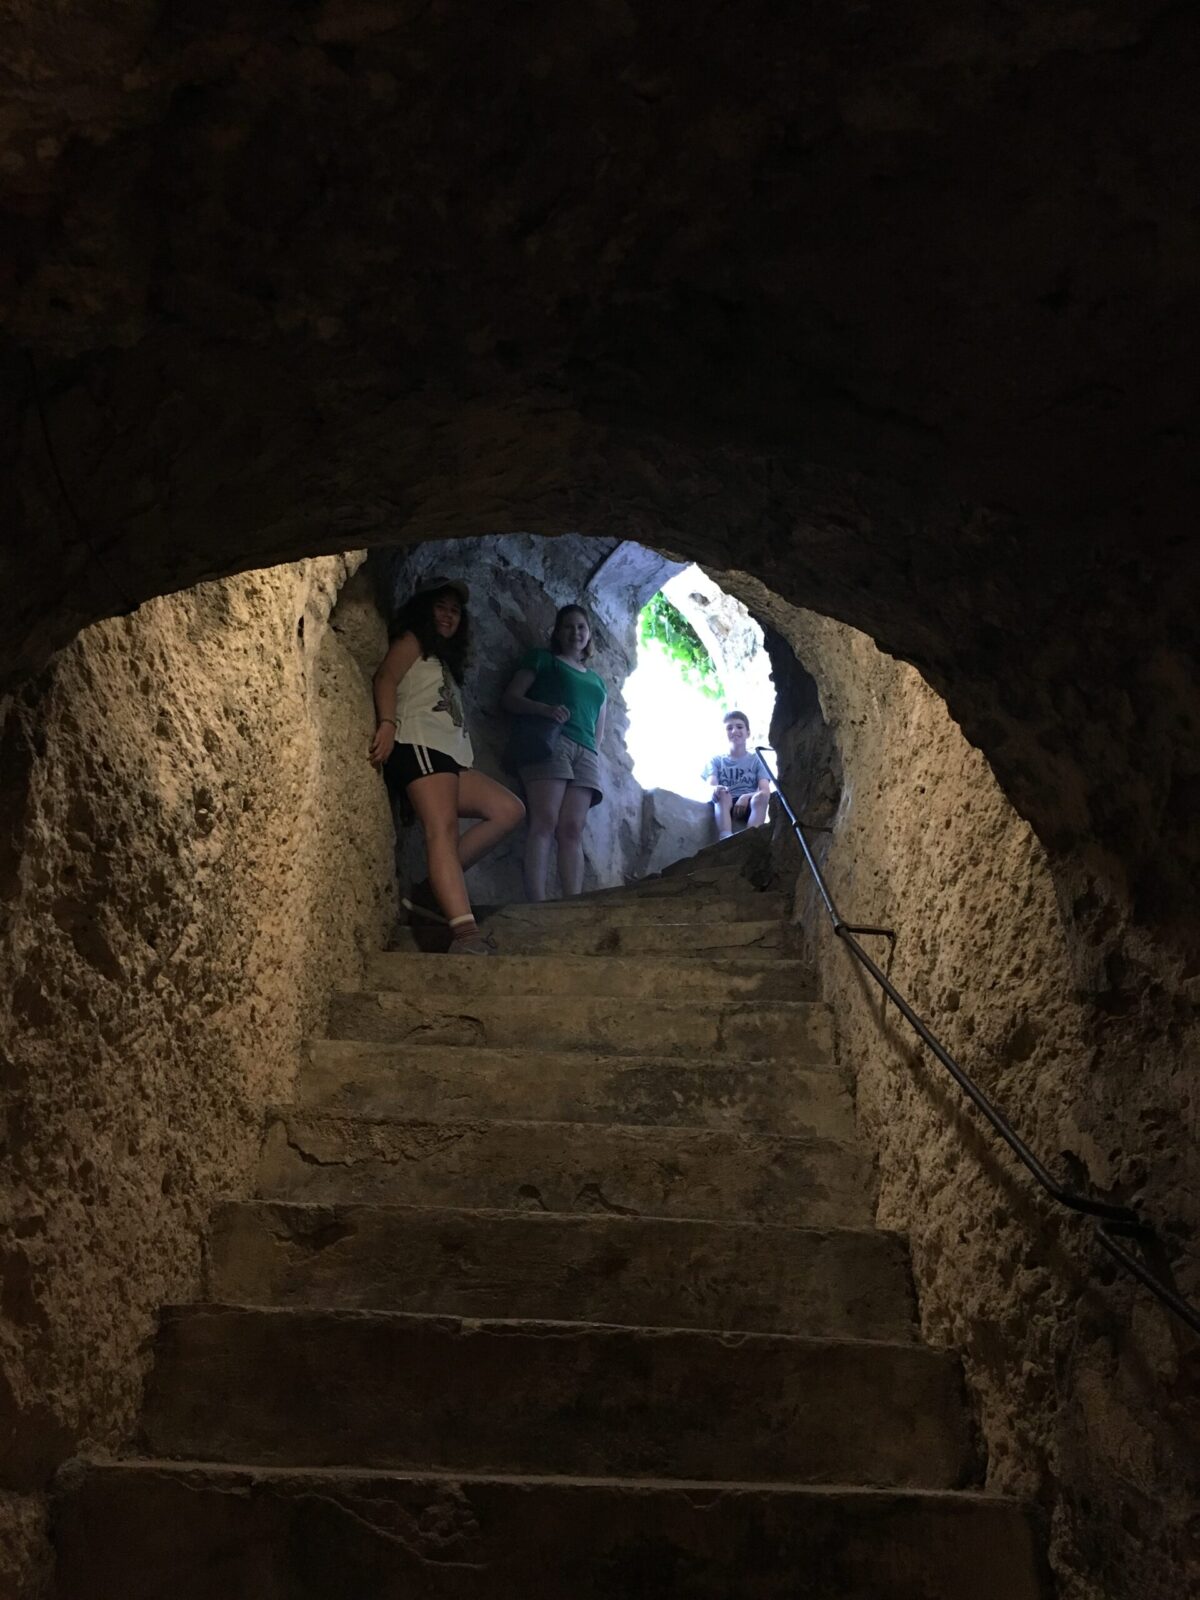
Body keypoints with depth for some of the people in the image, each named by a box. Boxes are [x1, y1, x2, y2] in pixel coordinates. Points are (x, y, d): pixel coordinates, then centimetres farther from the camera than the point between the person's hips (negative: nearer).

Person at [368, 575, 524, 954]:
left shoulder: (444, 658, 36)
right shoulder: (411, 642, 12)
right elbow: (385, 678, -7)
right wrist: (387, 723, -23)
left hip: (451, 755, 9)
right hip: (419, 745, -9)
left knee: (508, 809, -1)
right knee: (442, 830, -26)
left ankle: (432, 891, -8)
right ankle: (466, 934, -45)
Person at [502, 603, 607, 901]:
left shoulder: (596, 681, 33)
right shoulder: (542, 659, 19)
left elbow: (599, 733, 31)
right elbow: (510, 699, 7)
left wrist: (593, 748, 8)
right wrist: (545, 709, -11)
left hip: (586, 754, 5)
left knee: (572, 829, -9)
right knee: (544, 821, -20)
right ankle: (537, 904, -31)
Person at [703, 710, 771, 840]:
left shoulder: (757, 759, 15)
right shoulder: (716, 760, 16)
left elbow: (766, 791, -2)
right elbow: (711, 786, -5)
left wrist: (746, 797, -24)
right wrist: (715, 790, -32)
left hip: (749, 807, 0)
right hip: (725, 807, 0)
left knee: (760, 797, -34)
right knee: (722, 794, -35)